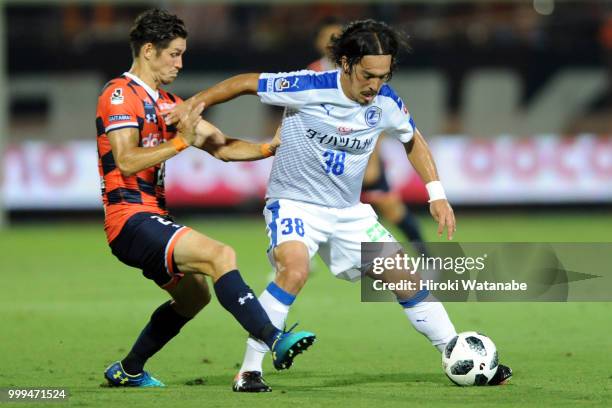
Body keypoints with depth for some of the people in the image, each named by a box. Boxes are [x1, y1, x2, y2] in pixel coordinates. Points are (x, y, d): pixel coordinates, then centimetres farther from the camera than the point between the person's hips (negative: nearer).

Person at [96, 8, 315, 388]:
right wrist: (180, 141, -24)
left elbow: (221, 146, 15)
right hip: (129, 218, -10)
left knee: (194, 294, 22)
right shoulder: (120, 95, -9)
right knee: (221, 255, -24)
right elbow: (126, 161, -22)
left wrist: (271, 148, 3)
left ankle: (128, 370, 32)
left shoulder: (168, 103, 18)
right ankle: (275, 340, -33)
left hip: (152, 217, 10)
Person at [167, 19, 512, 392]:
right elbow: (248, 83, -8)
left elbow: (413, 140, 13)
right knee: (295, 270, -32)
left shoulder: (386, 102, -7)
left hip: (349, 213, 5)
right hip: (295, 203, -5)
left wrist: (437, 194, 6)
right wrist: (193, 105, -9)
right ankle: (249, 372, -23)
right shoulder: (309, 88, -21)